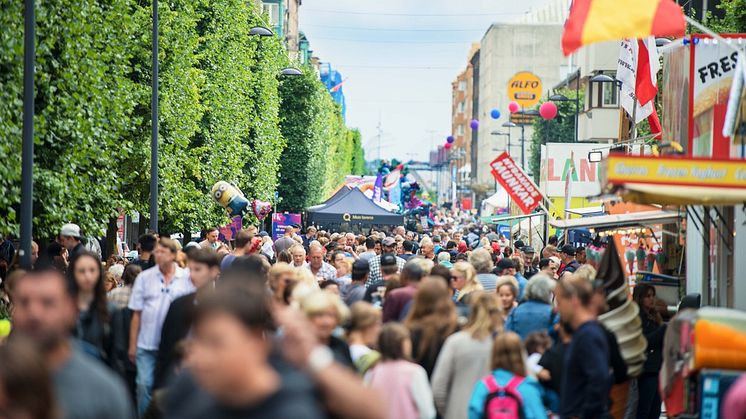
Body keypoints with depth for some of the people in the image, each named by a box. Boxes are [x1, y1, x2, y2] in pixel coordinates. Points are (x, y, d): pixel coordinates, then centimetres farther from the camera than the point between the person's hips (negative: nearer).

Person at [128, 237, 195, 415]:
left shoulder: (187, 278, 0)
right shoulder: (144, 277, 3)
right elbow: (136, 314, 4)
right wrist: (132, 345, 2)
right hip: (146, 345, 1)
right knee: (144, 384, -4)